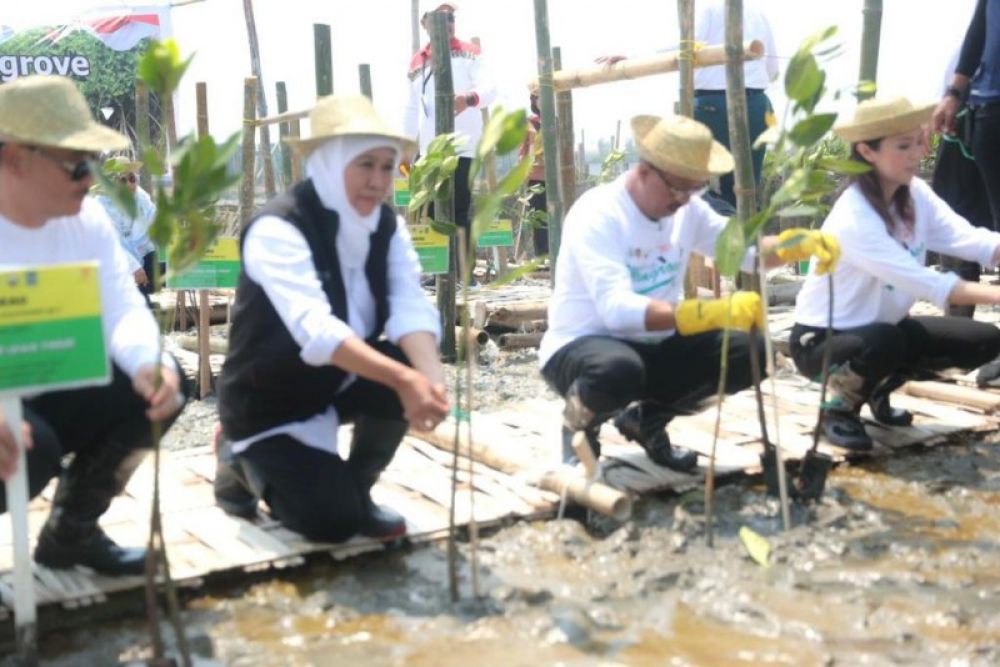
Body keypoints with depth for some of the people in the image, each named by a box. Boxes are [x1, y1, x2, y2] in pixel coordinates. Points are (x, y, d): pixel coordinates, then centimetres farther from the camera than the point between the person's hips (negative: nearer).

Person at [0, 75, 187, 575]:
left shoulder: (87, 220, -1)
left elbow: (122, 310, -7)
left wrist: (152, 365, -32)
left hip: (49, 398, 7)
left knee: (161, 384, -10)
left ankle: (71, 532, 9)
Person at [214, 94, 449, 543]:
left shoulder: (386, 225, -4)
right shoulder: (278, 228, -25)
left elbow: (411, 308, -17)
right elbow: (314, 329, -39)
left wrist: (431, 378, -38)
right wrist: (403, 379, -49)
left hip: (335, 383, 6)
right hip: (268, 399, -6)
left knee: (412, 371, -23)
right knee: (334, 520, -17)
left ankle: (356, 488, 2)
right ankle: (244, 463, 13)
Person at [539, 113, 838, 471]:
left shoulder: (686, 208, -1)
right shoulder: (597, 215, -23)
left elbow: (745, 248, 8)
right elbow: (616, 308, -35)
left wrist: (800, 243, -15)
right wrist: (714, 311, -44)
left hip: (654, 346, 7)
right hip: (582, 346, -7)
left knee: (748, 352, -11)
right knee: (618, 369, -41)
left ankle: (647, 419, 12)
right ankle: (579, 424, -3)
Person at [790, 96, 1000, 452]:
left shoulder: (916, 194, -5)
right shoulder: (853, 219, -29)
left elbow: (969, 239, -18)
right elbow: (924, 282, -34)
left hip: (883, 328, 8)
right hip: (821, 341, -8)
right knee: (884, 342, -39)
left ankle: (879, 388, 16)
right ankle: (839, 408, -6)